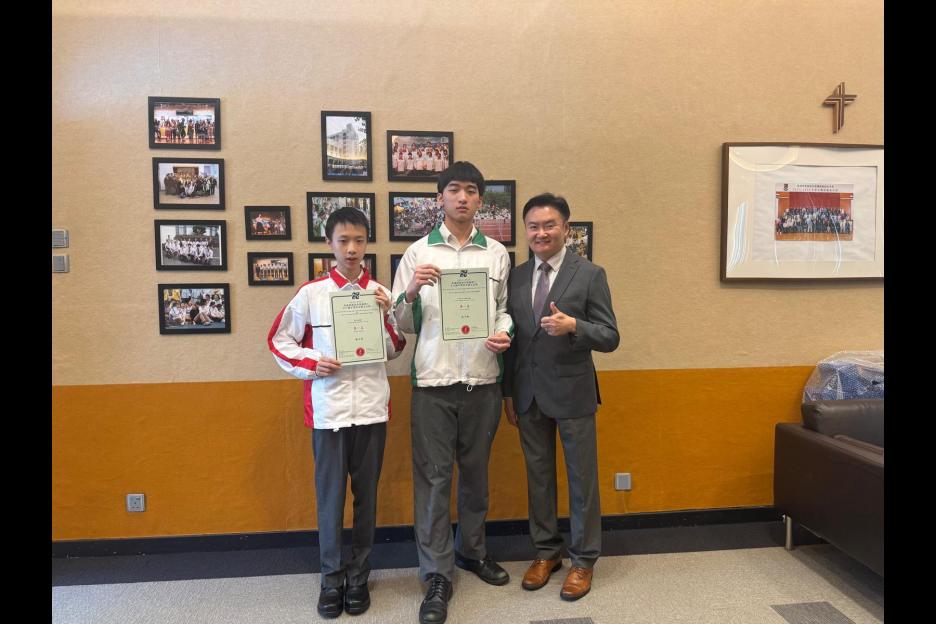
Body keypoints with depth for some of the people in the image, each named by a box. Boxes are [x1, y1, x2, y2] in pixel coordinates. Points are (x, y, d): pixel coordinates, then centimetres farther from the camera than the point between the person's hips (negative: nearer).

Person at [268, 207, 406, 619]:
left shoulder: (380, 293, 3)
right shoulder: (311, 293, -3)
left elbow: (395, 351, 8)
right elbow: (278, 341, 4)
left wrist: (386, 316, -9)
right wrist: (311, 364, -11)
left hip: (371, 408, 2)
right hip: (328, 409, -2)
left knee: (366, 493, 11)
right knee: (330, 495, 6)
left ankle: (359, 575, 26)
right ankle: (332, 577, 23)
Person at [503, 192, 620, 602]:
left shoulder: (590, 275, -7)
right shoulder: (515, 277, 5)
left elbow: (610, 338, -10)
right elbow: (511, 339, 8)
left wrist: (572, 326, -28)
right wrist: (508, 392, 8)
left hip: (572, 393, -4)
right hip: (528, 394, 4)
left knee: (581, 479, 8)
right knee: (538, 476, 15)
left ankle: (583, 560, 26)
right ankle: (546, 551, 33)